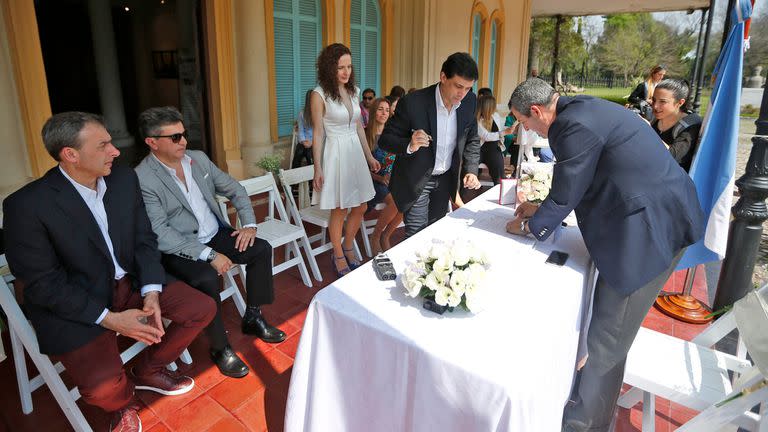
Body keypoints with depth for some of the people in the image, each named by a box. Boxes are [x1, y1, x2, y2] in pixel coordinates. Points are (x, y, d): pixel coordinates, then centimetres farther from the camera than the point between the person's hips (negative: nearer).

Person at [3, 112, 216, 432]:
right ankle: (123, 401, 16)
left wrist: (151, 293, -12)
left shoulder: (125, 179, -4)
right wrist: (109, 319, -21)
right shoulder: (27, 205, -20)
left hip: (130, 282, 6)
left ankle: (147, 370, 21)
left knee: (202, 308, -4)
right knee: (103, 387, -24)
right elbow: (41, 284, -16)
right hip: (73, 304, -5)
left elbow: (144, 239, 2)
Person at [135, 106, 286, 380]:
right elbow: (160, 234, -23)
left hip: (216, 234, 7)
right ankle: (220, 348, -8)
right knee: (208, 278, -32)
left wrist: (249, 224, -5)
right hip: (178, 248, -6)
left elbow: (235, 190, 9)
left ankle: (253, 318, 10)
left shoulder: (198, 158, 3)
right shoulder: (142, 179, -17)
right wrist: (209, 255, -27)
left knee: (262, 249, -7)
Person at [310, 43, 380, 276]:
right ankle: (338, 256, 25)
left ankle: (348, 248, 33)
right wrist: (317, 169, -10)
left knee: (360, 207, 10)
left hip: (355, 152, 6)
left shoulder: (353, 91, 7)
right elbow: (318, 133, -9)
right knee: (339, 210, 4)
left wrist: (369, 156, 15)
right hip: (335, 153, -6)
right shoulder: (320, 95, -11)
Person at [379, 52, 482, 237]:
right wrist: (409, 145, -35)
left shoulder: (469, 101, -7)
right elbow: (385, 140, -16)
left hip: (445, 180, 5)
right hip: (416, 180, -5)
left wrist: (471, 171, -5)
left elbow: (471, 140, 8)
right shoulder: (413, 102, -22)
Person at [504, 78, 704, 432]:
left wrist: (529, 226, 2)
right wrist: (542, 209, 20)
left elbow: (564, 197, -14)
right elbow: (575, 184, 18)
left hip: (650, 230, -10)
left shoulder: (574, 125, -22)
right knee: (608, 331, 23)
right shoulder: (582, 109, 9)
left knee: (606, 340, 3)